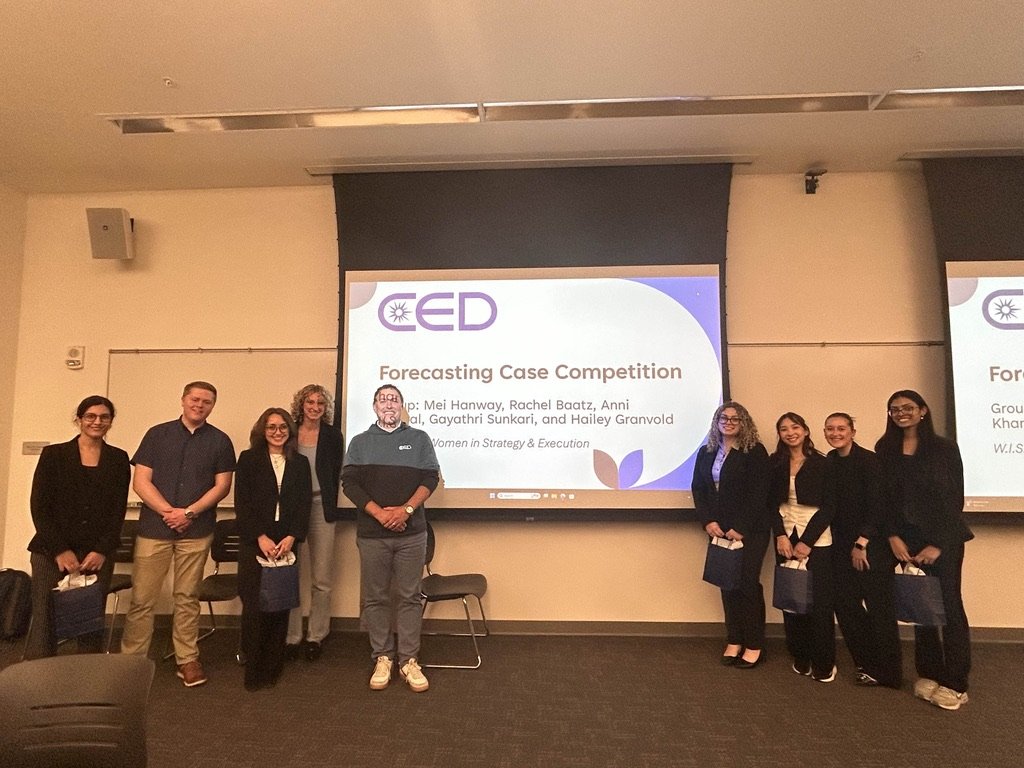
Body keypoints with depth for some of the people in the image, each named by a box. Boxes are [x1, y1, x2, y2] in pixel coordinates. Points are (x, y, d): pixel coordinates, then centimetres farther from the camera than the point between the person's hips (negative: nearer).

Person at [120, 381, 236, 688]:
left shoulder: (220, 441, 5)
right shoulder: (157, 434, 5)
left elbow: (222, 485, 0)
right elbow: (141, 481, 1)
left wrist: (189, 512, -11)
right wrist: (168, 511, -11)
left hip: (196, 531, 0)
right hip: (154, 527, 0)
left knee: (187, 597, 8)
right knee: (142, 598, 3)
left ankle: (187, 659, 17)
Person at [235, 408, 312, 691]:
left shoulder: (300, 463, 9)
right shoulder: (248, 459, 3)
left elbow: (304, 503, 5)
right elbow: (241, 503, -3)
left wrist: (292, 537, -8)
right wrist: (261, 537, -11)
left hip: (286, 543, 2)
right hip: (254, 542, -2)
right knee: (254, 604, -3)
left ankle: (273, 667, 15)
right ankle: (253, 670, 11)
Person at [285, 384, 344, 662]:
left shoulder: (332, 436, 4)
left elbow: (334, 475, 4)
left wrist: (329, 507, -1)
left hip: (321, 509, 0)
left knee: (321, 579, 5)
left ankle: (316, 637, 18)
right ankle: (292, 637, 18)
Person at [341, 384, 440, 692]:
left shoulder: (419, 438, 8)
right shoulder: (360, 442, 9)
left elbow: (430, 478, 1)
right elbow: (349, 483, 0)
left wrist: (406, 510, -13)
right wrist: (379, 513, -12)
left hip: (411, 532, 0)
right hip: (371, 533, 1)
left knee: (409, 597, 4)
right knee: (375, 598, 7)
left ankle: (409, 660, 14)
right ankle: (382, 658, 20)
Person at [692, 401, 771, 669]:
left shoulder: (755, 452, -7)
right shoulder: (707, 452, 9)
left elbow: (758, 494, -13)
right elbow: (698, 488, 8)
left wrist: (740, 528, -16)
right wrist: (708, 521, -4)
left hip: (750, 531, -5)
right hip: (719, 530, 5)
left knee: (747, 584, -1)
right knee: (728, 584, 9)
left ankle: (754, 645, 13)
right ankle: (734, 641, 20)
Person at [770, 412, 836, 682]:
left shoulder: (821, 464, -4)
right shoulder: (775, 463, 5)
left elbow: (828, 507, -6)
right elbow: (772, 503, 4)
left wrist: (807, 542, -11)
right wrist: (781, 536, -9)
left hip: (817, 540, -3)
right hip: (785, 538, 3)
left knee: (819, 600, -3)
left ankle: (824, 663, 11)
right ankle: (800, 658, 19)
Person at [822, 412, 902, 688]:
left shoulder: (868, 460, -12)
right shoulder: (829, 462, 6)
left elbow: (877, 506, -14)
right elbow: (830, 504, 9)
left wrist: (862, 543, -14)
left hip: (872, 543, -6)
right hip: (843, 544, 6)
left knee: (879, 606, -1)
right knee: (844, 603, 6)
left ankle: (887, 673, 15)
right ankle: (867, 664, 24)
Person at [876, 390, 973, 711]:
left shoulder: (944, 448, -3)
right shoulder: (884, 451, 5)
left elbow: (955, 499, -5)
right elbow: (882, 499, 4)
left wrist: (938, 544, -10)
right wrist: (893, 537, -7)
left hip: (942, 539, -2)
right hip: (906, 540, 2)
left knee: (949, 606, 1)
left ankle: (954, 683, 12)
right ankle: (928, 675, 20)